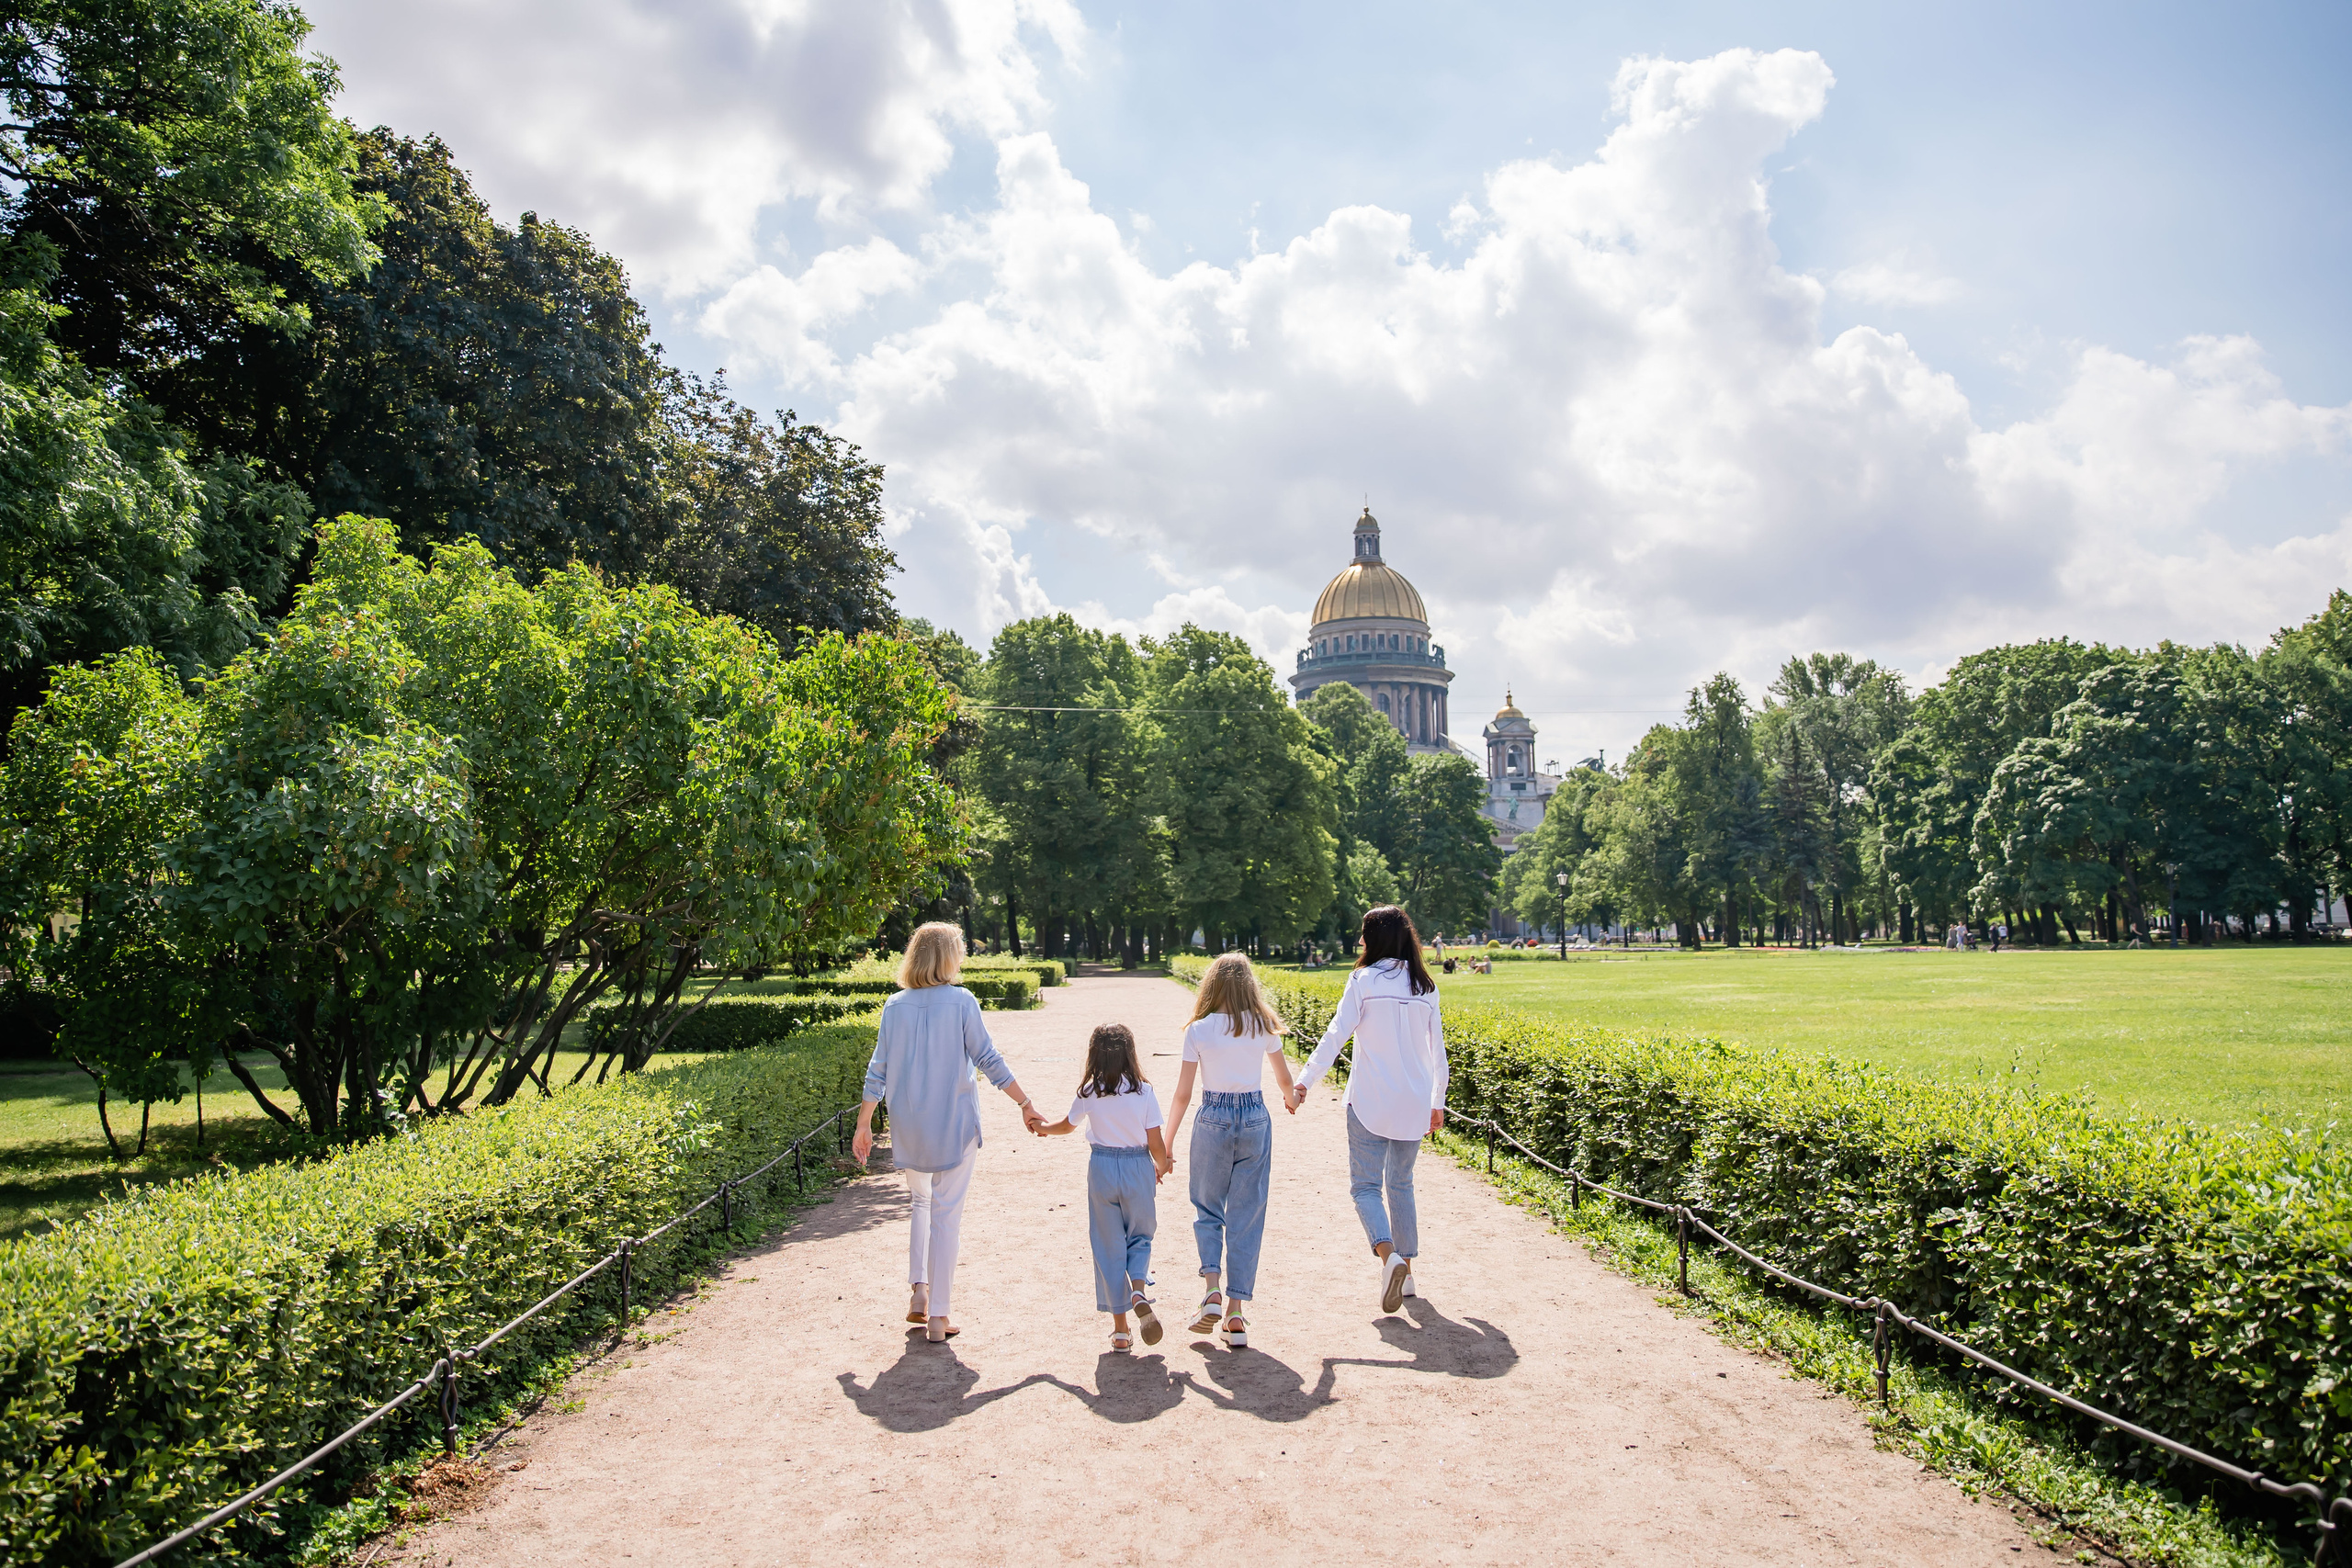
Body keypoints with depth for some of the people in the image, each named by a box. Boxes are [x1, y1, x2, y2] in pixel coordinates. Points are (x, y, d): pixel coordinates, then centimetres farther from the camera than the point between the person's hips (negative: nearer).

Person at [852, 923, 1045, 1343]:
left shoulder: (895, 1006, 0)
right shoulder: (960, 1001, -9)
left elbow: (878, 1070, 2)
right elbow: (989, 1061, -9)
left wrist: (864, 1124, 10)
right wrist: (1026, 1105, -1)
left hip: (909, 1127, 3)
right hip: (954, 1123, -3)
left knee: (920, 1201, 25)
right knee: (946, 1214, 4)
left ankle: (918, 1290, 14)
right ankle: (937, 1316, 7)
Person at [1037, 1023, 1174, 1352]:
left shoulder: (1089, 1093, -2)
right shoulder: (1144, 1092, -6)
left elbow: (1067, 1125, 16)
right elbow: (1155, 1143, -5)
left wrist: (1045, 1129, 38)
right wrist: (1163, 1165, 17)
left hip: (1101, 1168, 1)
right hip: (1138, 1168, -1)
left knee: (1109, 1247, 8)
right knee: (1140, 1237, 16)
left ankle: (1120, 1329, 11)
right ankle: (1138, 1291, -13)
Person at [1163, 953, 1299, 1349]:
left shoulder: (1198, 1030, -5)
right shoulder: (1263, 1026, 0)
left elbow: (1182, 1094, -4)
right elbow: (1285, 1079, 12)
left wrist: (1166, 1144, 4)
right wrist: (1291, 1099, 35)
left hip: (1212, 1121, -1)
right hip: (1255, 1120, 1)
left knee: (1207, 1210, 17)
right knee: (1246, 1216, 8)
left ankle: (1212, 1288, -3)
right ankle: (1236, 1314, 8)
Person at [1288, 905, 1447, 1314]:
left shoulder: (1365, 980, -7)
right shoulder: (1426, 987, 6)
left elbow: (1336, 1036, -12)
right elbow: (1437, 1051, 12)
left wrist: (1302, 1084, -9)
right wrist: (1438, 1102, 22)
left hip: (1370, 1102, -4)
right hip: (1413, 1104, 5)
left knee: (1365, 1185, 1)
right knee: (1401, 1184, 19)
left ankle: (1388, 1253, -23)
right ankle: (1407, 1269, 20)